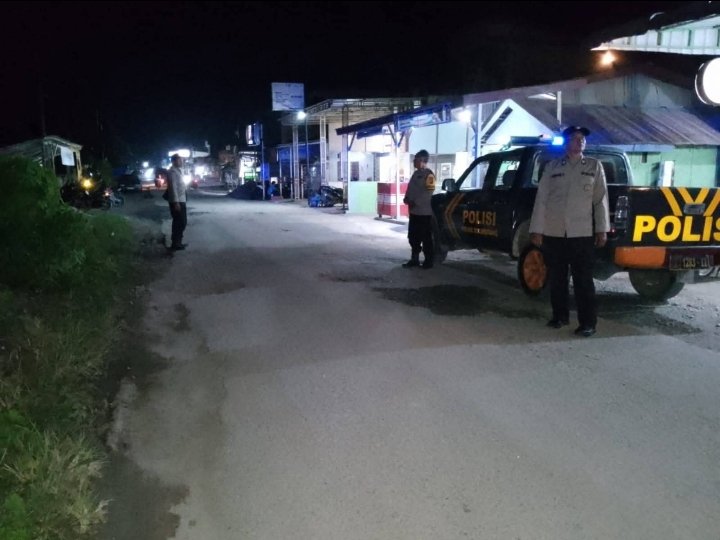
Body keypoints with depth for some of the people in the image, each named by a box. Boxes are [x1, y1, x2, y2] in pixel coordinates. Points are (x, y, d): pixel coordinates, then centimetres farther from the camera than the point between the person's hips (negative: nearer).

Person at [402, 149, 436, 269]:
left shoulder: (428, 174, -12)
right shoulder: (416, 173, 15)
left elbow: (427, 193, -19)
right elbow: (410, 189, 21)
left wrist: (415, 202, -19)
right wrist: (407, 199, 2)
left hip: (424, 212, -9)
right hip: (414, 211, 9)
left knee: (426, 238, -1)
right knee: (413, 237, 13)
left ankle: (428, 261, 8)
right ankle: (414, 259, 22)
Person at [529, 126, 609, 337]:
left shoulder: (594, 166, 8)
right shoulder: (552, 167, 8)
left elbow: (600, 199, 4)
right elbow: (541, 199, 5)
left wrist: (602, 229, -2)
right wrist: (537, 229, 0)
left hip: (582, 233, -1)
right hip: (553, 232, 2)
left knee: (583, 280, -1)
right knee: (556, 278, 9)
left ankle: (587, 322, 4)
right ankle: (560, 315, 23)